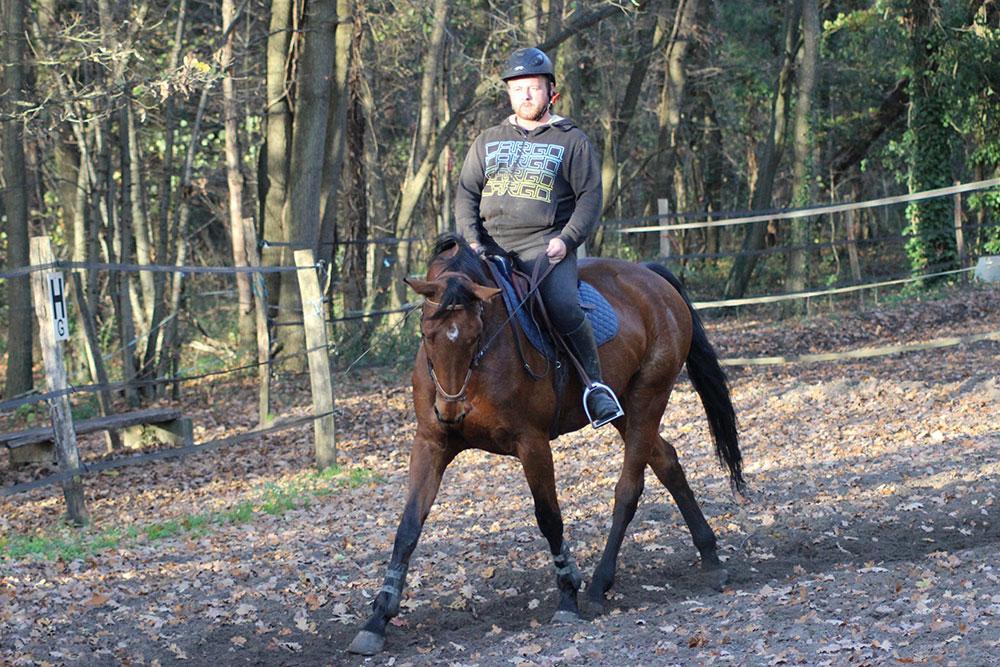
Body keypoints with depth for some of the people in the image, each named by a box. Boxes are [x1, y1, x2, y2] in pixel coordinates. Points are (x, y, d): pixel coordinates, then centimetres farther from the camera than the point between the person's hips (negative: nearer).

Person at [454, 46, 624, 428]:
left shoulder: (571, 141, 8)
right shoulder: (488, 141, 19)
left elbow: (589, 197, 3)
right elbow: (466, 193, 15)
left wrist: (567, 240, -12)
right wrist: (472, 240, -1)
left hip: (545, 245, -4)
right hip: (491, 245, 5)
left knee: (563, 307, -29)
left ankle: (594, 384, -16)